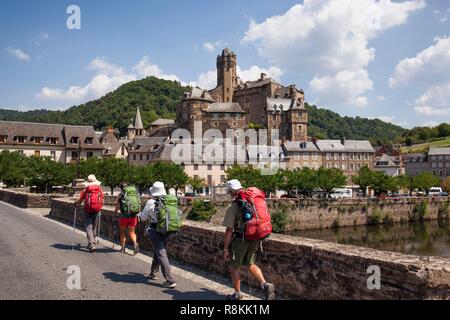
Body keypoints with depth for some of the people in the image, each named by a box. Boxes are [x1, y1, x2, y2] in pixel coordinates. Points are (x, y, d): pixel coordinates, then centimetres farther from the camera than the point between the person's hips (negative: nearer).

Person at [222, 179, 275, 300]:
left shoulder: (233, 207, -16)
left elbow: (229, 230, -16)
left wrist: (225, 249, -8)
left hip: (239, 240, -6)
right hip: (254, 239, 6)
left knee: (234, 267, 13)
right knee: (250, 264, 22)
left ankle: (237, 294, 25)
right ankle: (265, 284, 4)